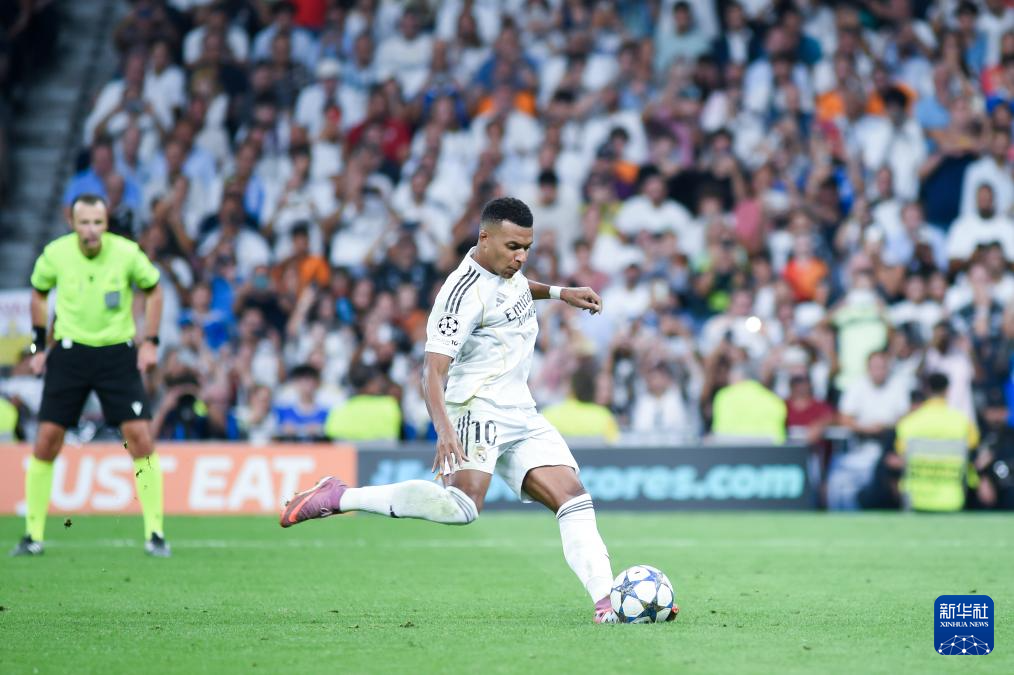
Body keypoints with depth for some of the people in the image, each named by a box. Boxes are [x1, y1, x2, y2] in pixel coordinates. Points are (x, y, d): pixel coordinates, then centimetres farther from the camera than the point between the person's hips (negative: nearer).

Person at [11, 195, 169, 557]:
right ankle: (33, 535, 8)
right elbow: (39, 293, 12)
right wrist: (38, 344, 8)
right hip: (69, 352, 1)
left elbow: (152, 290, 6)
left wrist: (150, 341, 0)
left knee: (140, 436, -11)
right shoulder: (55, 254, -8)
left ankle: (155, 534, -2)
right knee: (47, 439, -4)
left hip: (118, 353, -1)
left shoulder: (127, 253, -11)